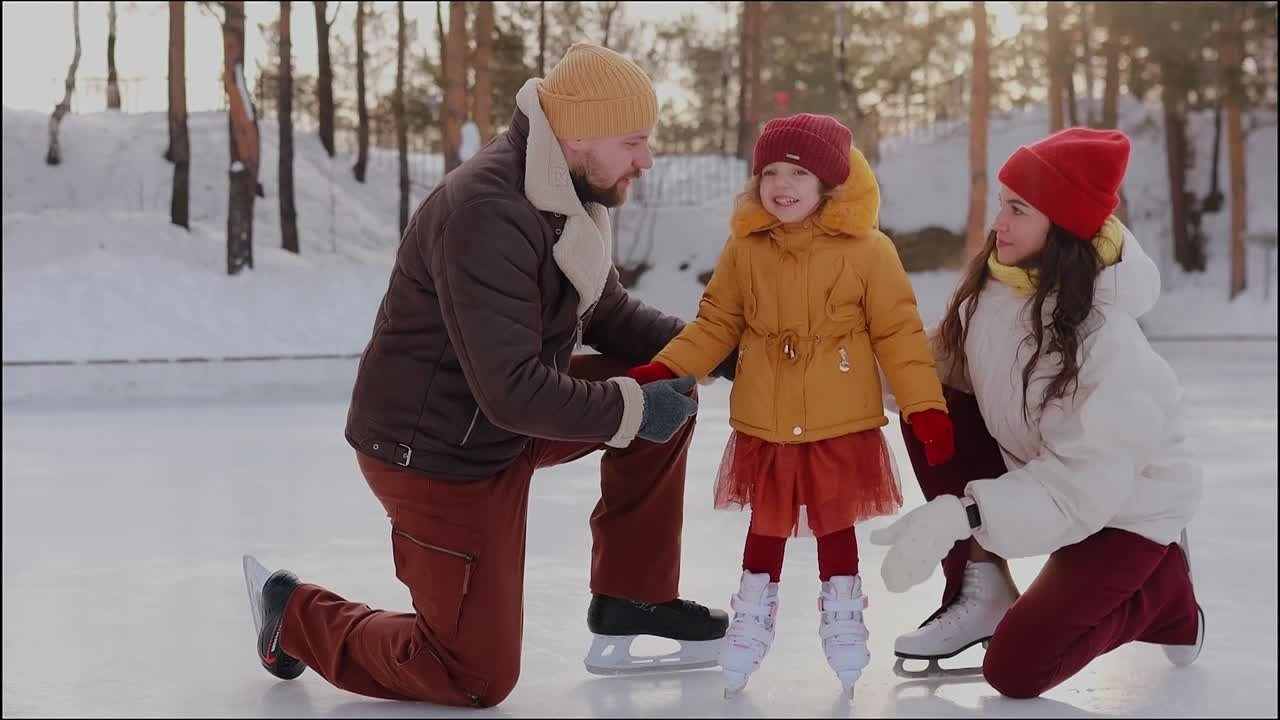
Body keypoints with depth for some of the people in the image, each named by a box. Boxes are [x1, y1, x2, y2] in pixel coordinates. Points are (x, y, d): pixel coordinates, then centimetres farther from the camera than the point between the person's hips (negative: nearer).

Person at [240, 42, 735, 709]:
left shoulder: (564, 193, -1)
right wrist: (631, 409, -22)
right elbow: (514, 393, -33)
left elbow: (608, 315, 13)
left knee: (672, 396, 4)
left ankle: (631, 602, 14)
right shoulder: (486, 213, -31)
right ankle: (296, 615, 18)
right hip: (438, 453, -9)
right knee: (478, 680, -1)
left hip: (508, 423, 9)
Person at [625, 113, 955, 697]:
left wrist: (925, 405, -11)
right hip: (764, 425, 2)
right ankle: (753, 618, 29)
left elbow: (899, 335, -6)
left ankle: (843, 617, 29)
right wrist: (665, 370, -5)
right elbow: (715, 325, 5)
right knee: (766, 523, 13)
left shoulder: (867, 250, -8)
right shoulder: (744, 249, -1)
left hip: (841, 426, -2)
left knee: (835, 523, 11)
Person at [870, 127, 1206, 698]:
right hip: (1032, 465, 6)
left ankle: (1163, 588, 12)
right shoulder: (996, 281, -13)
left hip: (1124, 504, -6)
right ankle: (982, 591, -3)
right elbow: (944, 363, 1)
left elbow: (1083, 485, -36)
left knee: (1014, 670, -13)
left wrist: (963, 514, -45)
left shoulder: (1105, 340, -34)